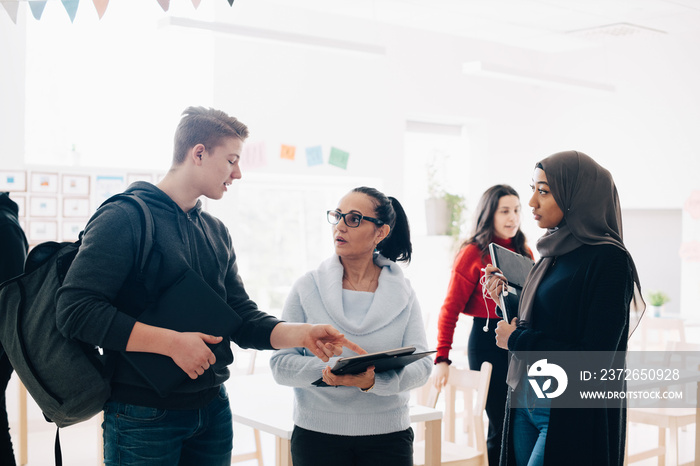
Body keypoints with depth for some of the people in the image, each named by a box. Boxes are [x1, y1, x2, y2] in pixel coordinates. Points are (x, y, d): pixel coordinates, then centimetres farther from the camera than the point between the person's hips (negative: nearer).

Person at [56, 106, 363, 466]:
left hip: (213, 408, 7)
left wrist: (301, 334, -8)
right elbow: (75, 310, -20)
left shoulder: (216, 232, 13)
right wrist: (172, 342, -22)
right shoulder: (125, 217, -11)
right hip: (144, 416, -7)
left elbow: (243, 321, 10)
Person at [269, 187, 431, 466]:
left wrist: (373, 381, -27)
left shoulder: (403, 293, 1)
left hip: (388, 435, 1)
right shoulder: (307, 288, -2)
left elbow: (420, 364, -8)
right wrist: (326, 372, -25)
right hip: (317, 435, 0)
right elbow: (281, 363, -6)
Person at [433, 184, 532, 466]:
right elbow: (450, 309, -7)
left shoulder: (524, 253, 11)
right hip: (487, 340, -5)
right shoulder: (474, 253, -5)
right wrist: (442, 358, -12)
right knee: (500, 425, -1)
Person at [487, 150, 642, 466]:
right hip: (526, 404, 8)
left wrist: (516, 340, -13)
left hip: (571, 416, -8)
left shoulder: (607, 259, -16)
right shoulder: (554, 253, 9)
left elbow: (594, 359, -21)